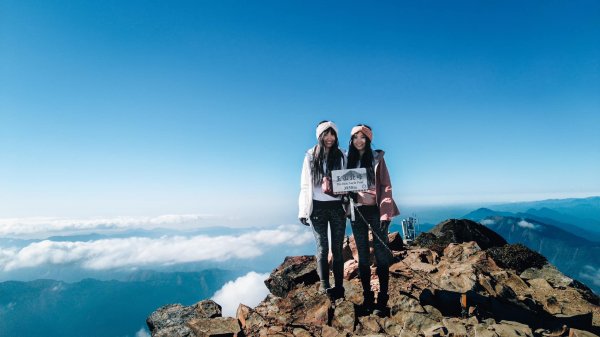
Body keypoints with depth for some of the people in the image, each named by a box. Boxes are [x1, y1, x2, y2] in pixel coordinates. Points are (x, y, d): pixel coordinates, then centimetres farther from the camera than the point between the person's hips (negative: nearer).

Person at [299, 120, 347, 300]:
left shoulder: (341, 156, 6)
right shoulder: (311, 156, 5)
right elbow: (305, 184, 4)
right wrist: (303, 210, 0)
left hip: (337, 206, 1)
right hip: (318, 207, -1)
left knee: (337, 248, 6)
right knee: (322, 248, 1)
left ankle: (339, 286, 13)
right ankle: (324, 286, 8)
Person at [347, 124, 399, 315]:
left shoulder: (377, 158, 0)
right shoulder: (349, 160, 11)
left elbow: (386, 186, -4)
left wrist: (385, 213, -12)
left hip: (375, 210, -3)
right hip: (357, 211, 4)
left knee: (381, 254, -1)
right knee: (362, 255, 8)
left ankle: (382, 299, 8)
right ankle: (367, 297, 18)